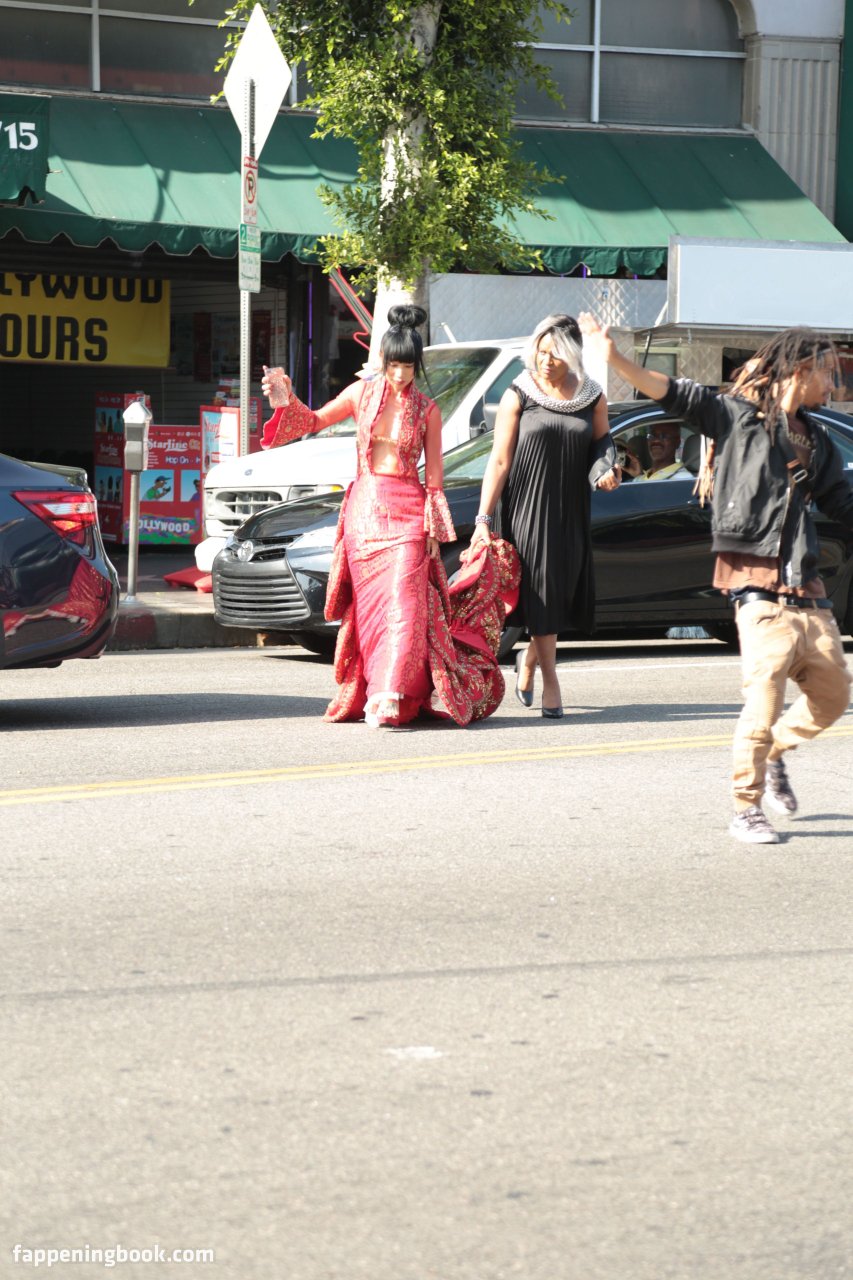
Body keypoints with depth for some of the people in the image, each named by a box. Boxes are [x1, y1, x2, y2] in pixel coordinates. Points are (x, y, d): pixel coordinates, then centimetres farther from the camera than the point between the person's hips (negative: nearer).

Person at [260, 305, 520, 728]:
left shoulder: (427, 411, 3)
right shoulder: (362, 394, 7)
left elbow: (434, 474, 6)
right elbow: (314, 421, 18)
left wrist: (435, 530, 3)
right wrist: (287, 401, -1)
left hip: (407, 510, -2)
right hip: (364, 507, 2)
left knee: (403, 598, -15)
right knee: (370, 601, 0)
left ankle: (389, 697, -22)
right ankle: (376, 693, 5)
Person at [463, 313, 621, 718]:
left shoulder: (592, 399, 6)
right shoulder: (518, 397, -3)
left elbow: (601, 445, 19)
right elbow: (499, 461, -3)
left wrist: (607, 470, -5)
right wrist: (484, 519, -8)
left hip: (570, 513, 3)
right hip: (526, 508, -3)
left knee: (565, 590, 3)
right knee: (541, 589, -6)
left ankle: (530, 659, 29)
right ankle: (550, 680, 0)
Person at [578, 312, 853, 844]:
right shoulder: (738, 414, 2)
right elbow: (675, 393, -6)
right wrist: (616, 359, -18)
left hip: (806, 585, 7)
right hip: (758, 581, -7)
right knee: (767, 690, -14)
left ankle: (774, 751, 33)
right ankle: (747, 810, -4)